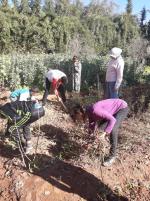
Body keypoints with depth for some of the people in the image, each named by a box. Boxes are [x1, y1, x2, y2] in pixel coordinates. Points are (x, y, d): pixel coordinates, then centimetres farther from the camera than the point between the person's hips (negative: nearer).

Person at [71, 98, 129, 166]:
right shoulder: (89, 113, -5)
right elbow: (92, 127, 8)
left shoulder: (94, 110, -33)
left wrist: (104, 133, -37)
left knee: (113, 130, -22)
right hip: (114, 110, 9)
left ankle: (112, 155, -5)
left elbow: (112, 120, -34)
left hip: (122, 107, -8)